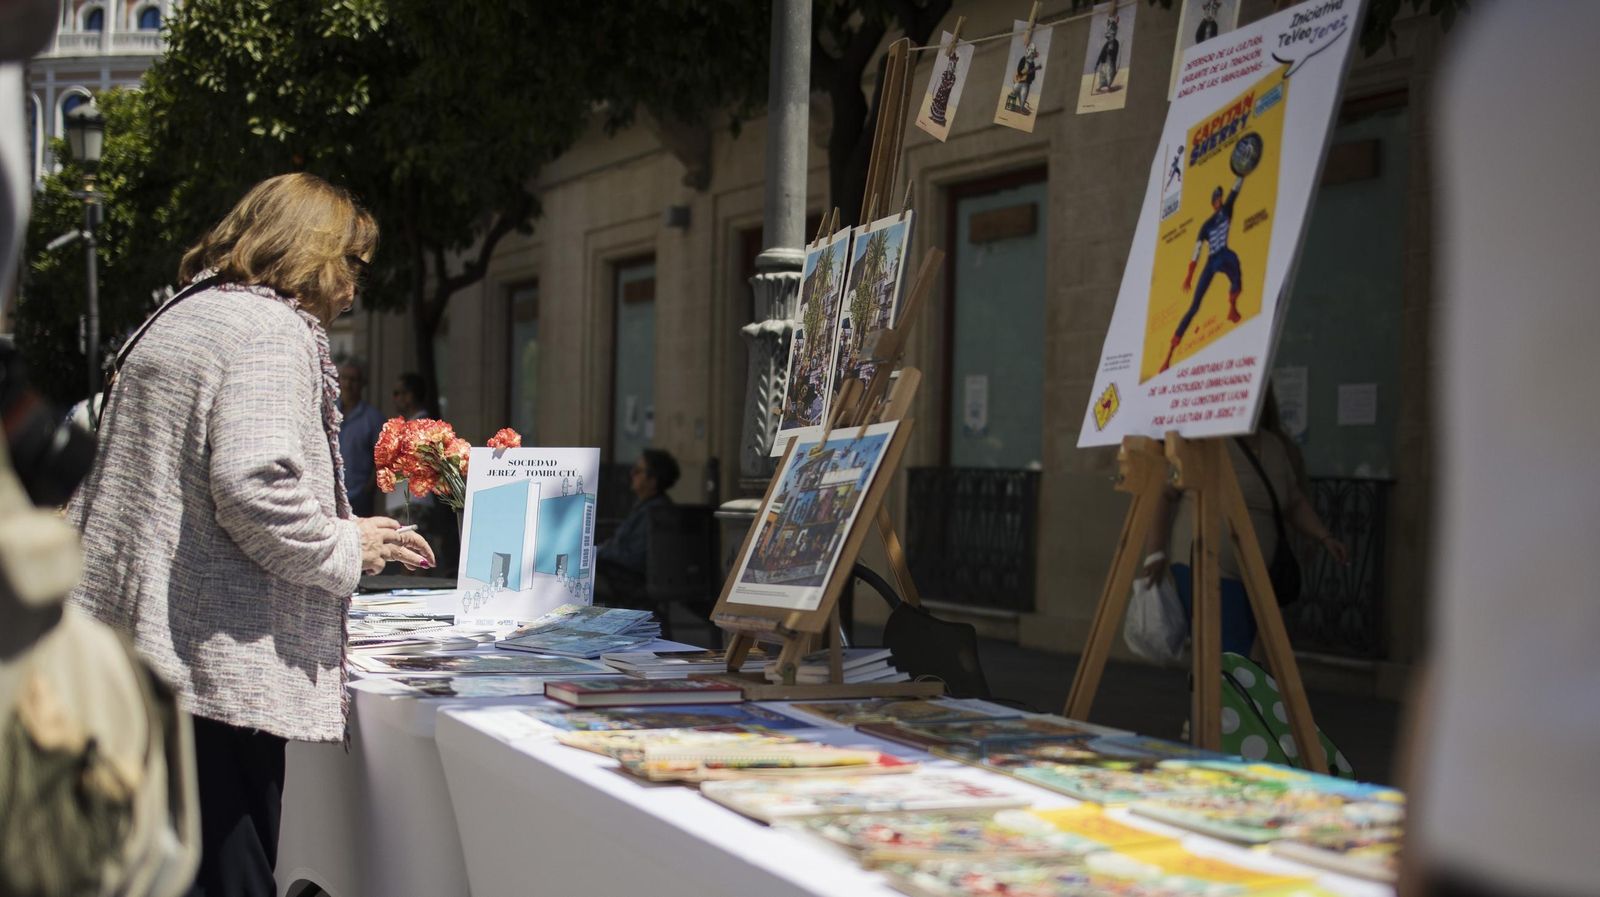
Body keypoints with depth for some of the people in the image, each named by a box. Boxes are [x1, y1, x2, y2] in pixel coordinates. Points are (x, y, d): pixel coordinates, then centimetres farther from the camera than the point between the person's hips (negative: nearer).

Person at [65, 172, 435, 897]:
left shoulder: (175, 319, 21)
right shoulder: (271, 328, -10)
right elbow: (253, 486, -22)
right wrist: (347, 549, -7)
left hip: (131, 643, 10)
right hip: (217, 663, -10)